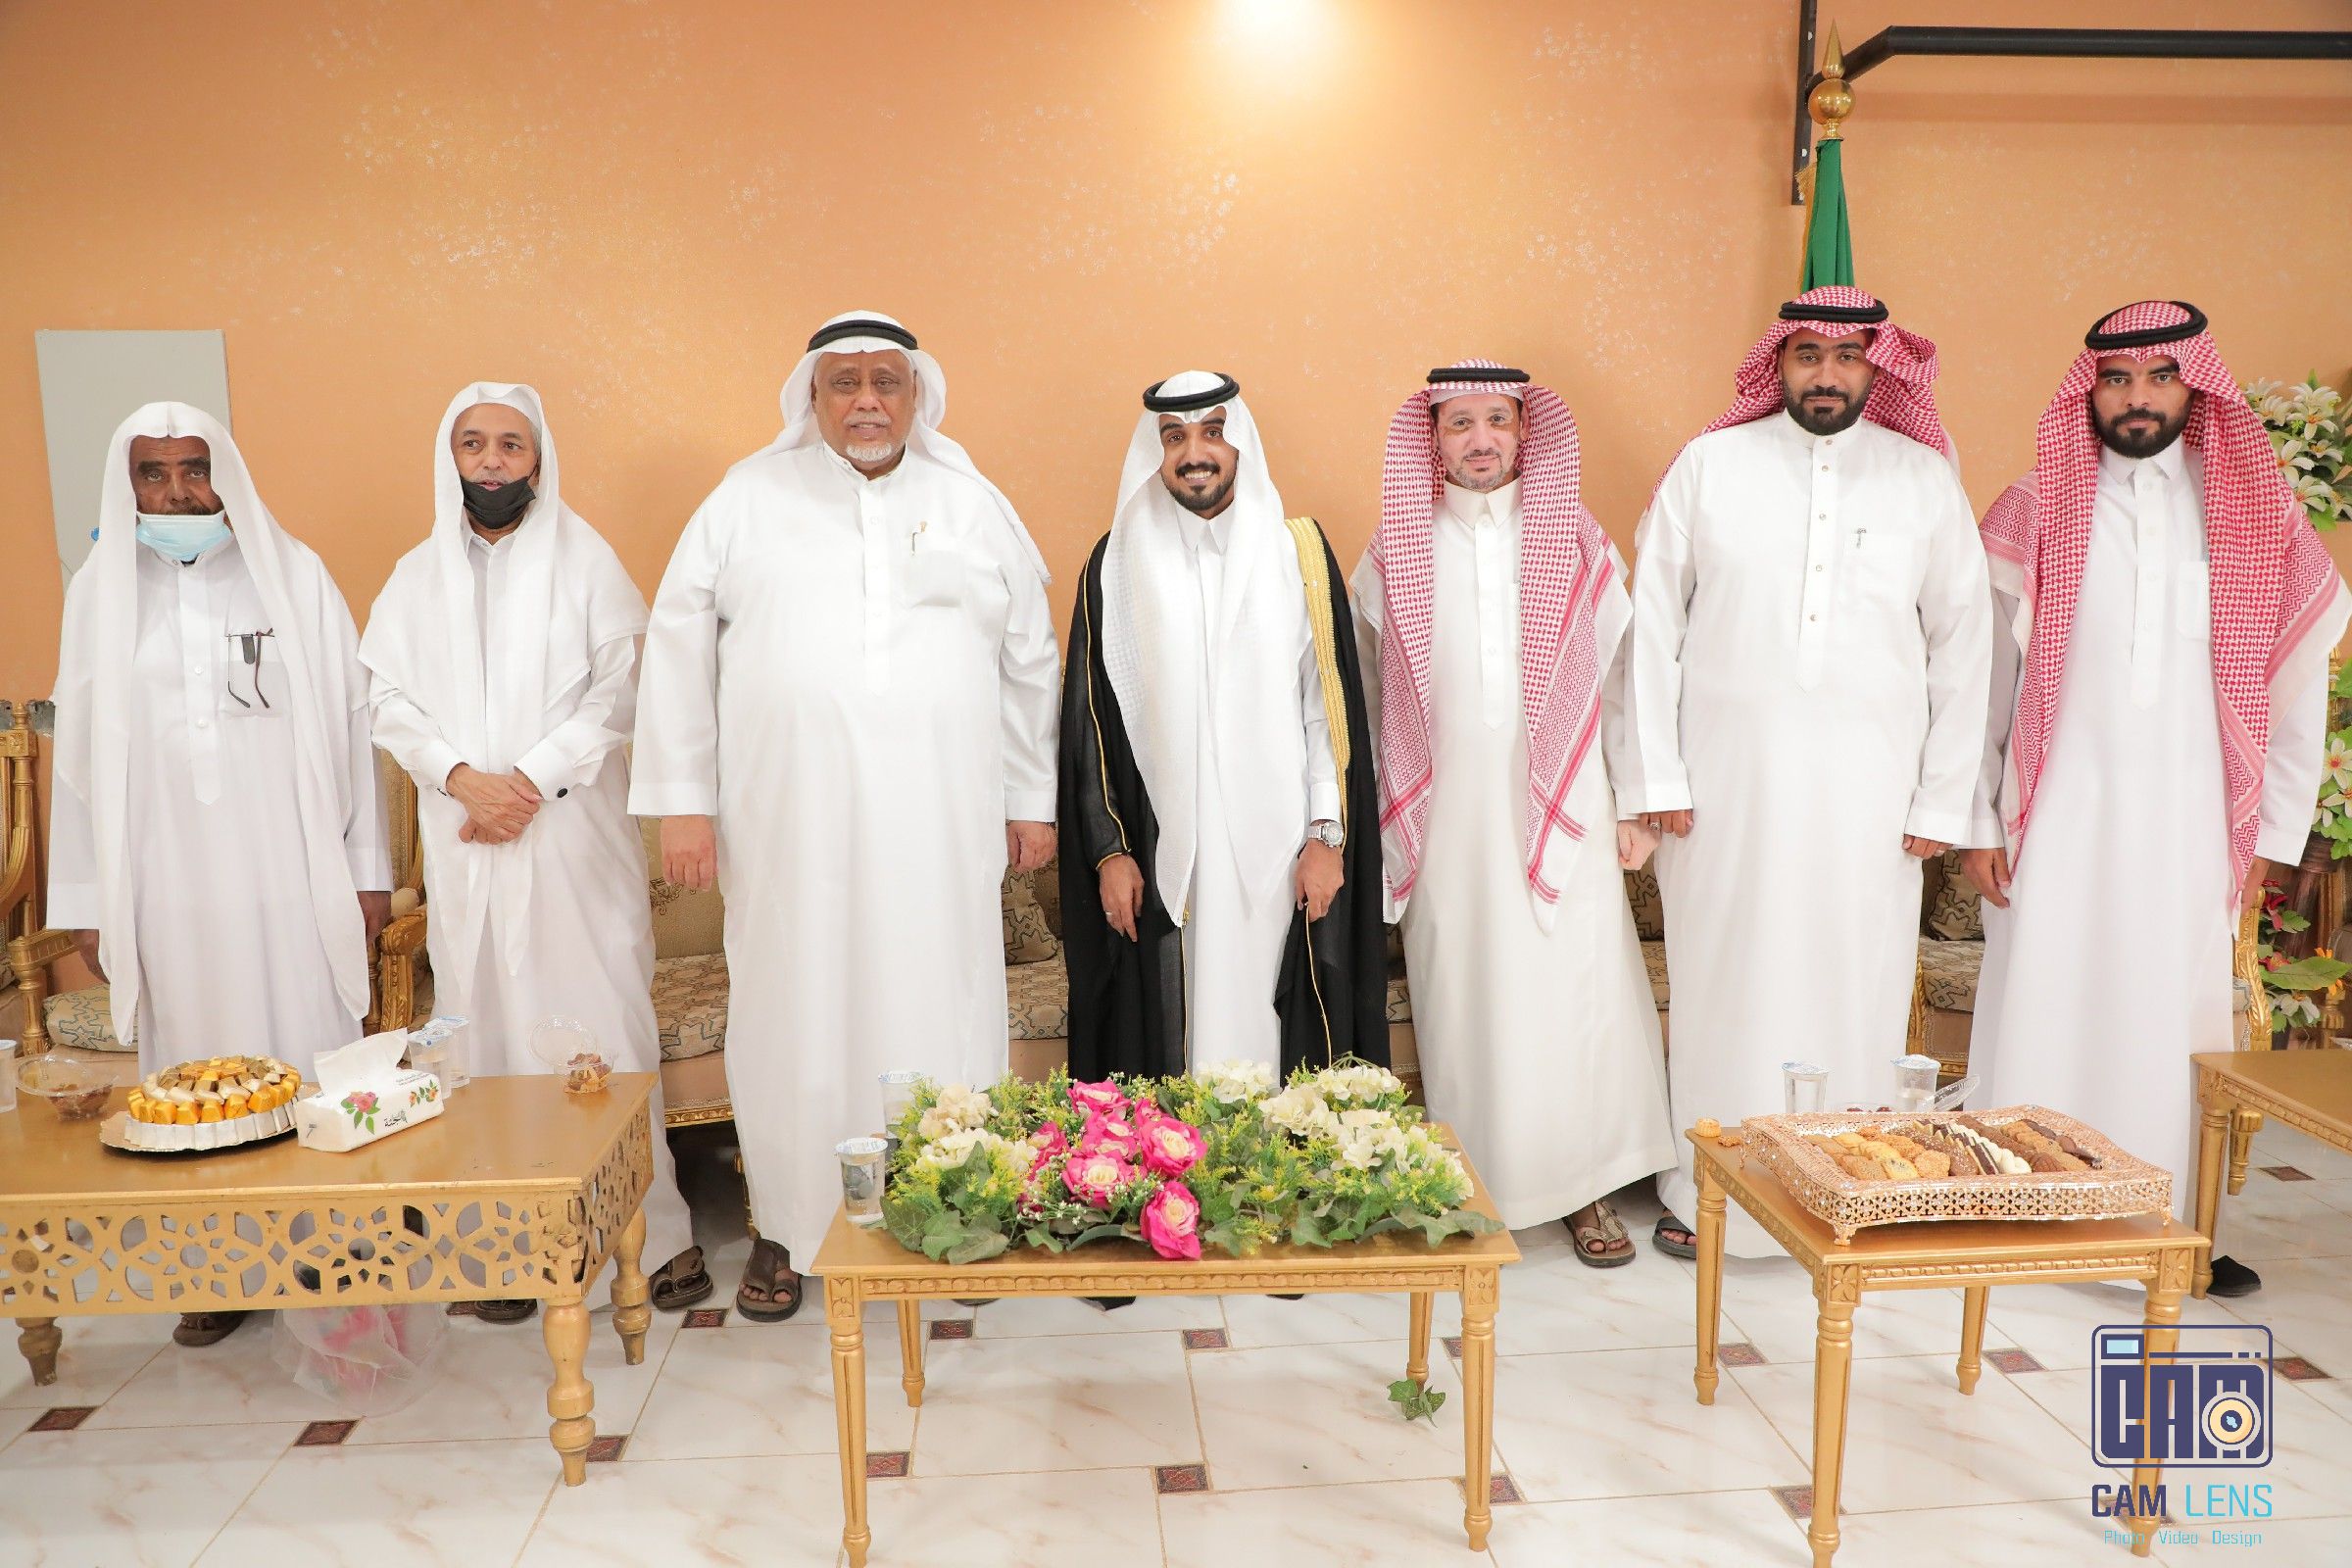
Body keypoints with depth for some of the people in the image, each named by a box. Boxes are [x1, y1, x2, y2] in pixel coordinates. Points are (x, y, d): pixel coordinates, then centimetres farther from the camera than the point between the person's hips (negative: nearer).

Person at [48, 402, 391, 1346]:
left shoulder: (292, 576, 2)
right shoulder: (101, 592, 7)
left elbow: (347, 722, 1)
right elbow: (83, 750, 8)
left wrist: (368, 871, -1)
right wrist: (87, 901, 5)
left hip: (290, 872, -2)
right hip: (168, 884, 2)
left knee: (310, 1057, 1)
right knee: (197, 1068, 8)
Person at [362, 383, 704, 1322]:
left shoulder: (587, 562, 3)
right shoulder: (416, 578, 14)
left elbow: (619, 692, -4)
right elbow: (388, 699, 8)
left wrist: (532, 779, -13)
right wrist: (462, 777, -9)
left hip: (573, 833, -3)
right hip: (464, 844, 3)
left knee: (604, 1022, -4)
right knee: (486, 1027, 3)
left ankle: (658, 1229, 4)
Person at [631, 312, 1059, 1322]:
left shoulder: (973, 505, 10)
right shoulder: (748, 498, 6)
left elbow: (1029, 662, 12)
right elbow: (679, 645, 4)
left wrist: (1032, 800, 10)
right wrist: (681, 799, -1)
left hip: (939, 829, 1)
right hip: (788, 824, 0)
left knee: (941, 1018, 5)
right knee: (792, 1019, 6)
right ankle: (787, 1227, 23)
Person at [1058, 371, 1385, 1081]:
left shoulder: (1299, 551, 4)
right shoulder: (1118, 564, 5)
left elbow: (1331, 703, 2)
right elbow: (1090, 716, 5)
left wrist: (1328, 835, -3)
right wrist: (1108, 850, 0)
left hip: (1278, 851, 0)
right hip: (1163, 855, 0)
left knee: (1273, 1025, 4)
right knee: (1172, 1032, 3)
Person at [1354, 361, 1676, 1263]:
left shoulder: (1579, 546, 7)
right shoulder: (1394, 554, 6)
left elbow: (1622, 677, 7)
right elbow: (1360, 695, 8)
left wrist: (1636, 806, 3)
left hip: (1562, 813, 0)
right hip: (1445, 817, 0)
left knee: (1576, 992, -1)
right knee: (1460, 1001, 2)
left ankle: (1585, 1187, 14)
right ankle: (1474, 1187, 15)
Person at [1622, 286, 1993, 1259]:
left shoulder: (1927, 479, 7)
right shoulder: (1710, 465, 4)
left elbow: (1963, 642, 9)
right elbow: (1653, 623, 2)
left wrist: (1942, 798, 4)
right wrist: (1656, 775, -3)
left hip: (1868, 788, 1)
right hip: (1725, 780, -1)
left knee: (1856, 988, 5)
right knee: (1720, 984, 4)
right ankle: (1702, 1188, 18)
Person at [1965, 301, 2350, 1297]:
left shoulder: (2257, 515, 7)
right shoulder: (2035, 513, 3)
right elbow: (1981, 679, 1)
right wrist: (1977, 821, -2)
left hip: (2190, 831, 1)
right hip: (2058, 826, -1)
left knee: (2174, 1028, 5)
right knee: (2041, 1019, 2)